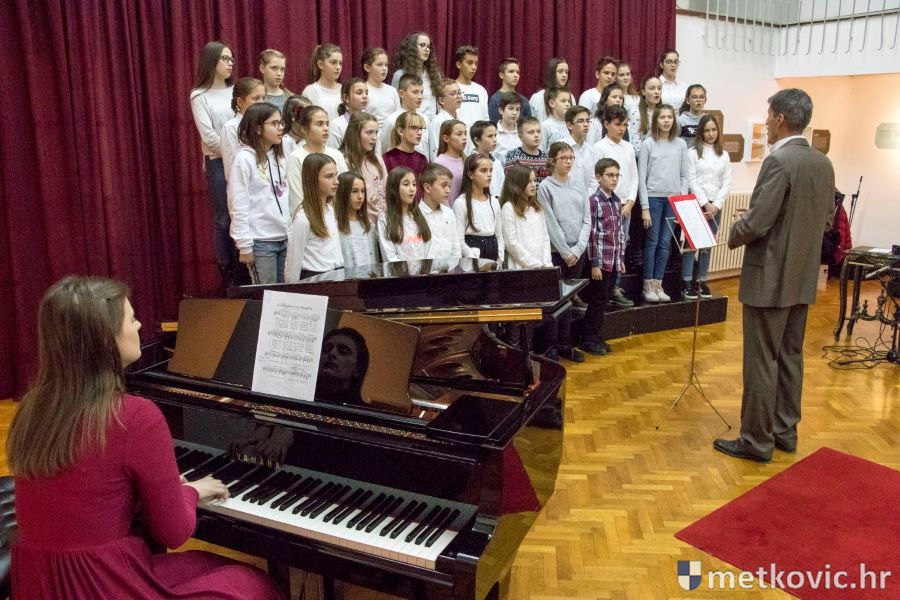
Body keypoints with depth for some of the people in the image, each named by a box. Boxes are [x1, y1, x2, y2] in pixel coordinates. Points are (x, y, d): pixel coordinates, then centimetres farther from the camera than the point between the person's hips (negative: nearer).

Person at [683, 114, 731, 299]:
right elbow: (691, 181, -7)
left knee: (708, 245, 7)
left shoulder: (724, 155, 10)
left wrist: (715, 205, -7)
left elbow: (726, 183, 6)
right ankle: (687, 283, -2)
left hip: (716, 206, 4)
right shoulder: (693, 152, -1)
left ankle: (702, 281, 13)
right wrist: (705, 203, -11)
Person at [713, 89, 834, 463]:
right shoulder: (824, 164, 8)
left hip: (770, 277, -8)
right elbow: (827, 220, 14)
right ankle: (785, 430, 27)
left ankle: (757, 441, 9)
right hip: (802, 277, 9)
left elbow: (756, 223, -22)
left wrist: (733, 236, -2)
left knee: (761, 361, 0)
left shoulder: (778, 161, -19)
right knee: (790, 356, 16)